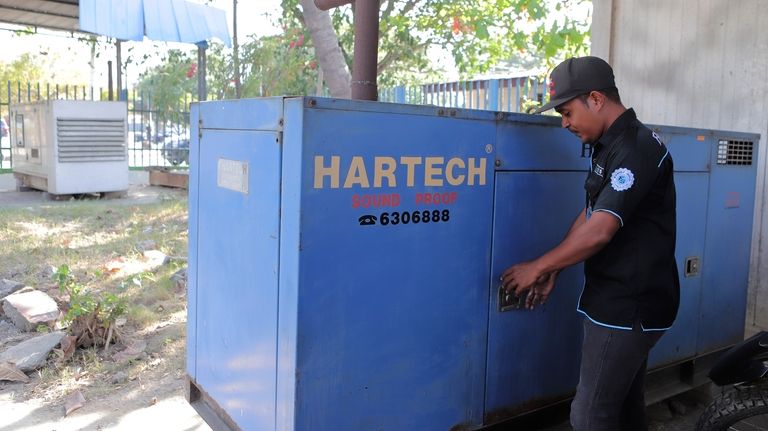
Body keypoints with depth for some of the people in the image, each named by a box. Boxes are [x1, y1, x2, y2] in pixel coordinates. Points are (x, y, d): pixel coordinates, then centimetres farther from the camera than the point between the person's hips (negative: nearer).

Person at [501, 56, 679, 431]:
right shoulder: (610, 147, 12)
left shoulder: (636, 150, -19)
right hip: (621, 303, 10)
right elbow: (589, 216, 15)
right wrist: (552, 270, 8)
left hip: (628, 309, -10)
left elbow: (599, 231, -25)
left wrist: (538, 266, -13)